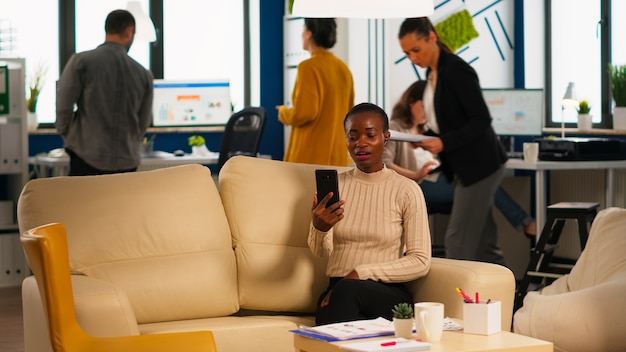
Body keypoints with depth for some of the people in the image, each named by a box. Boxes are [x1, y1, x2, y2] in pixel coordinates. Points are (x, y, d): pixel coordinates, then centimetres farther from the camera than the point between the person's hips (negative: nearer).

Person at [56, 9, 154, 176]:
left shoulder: (80, 61, -5)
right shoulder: (143, 74, 3)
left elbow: (63, 107, -4)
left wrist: (68, 137, 14)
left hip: (88, 158, -2)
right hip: (127, 161, 3)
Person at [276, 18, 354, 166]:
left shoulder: (309, 67, -13)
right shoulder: (343, 68, 11)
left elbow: (303, 113, -18)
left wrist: (284, 113, 0)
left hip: (310, 155, -8)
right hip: (337, 154, 8)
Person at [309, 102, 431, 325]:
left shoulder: (406, 191, 1)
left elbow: (421, 262, -4)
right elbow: (321, 252, 4)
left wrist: (361, 273, -14)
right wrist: (319, 228, -21)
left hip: (388, 294, -1)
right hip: (337, 291, 1)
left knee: (347, 289, -36)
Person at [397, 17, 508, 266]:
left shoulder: (456, 70, -16)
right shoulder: (432, 73, 11)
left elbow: (481, 120, -18)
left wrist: (444, 143, -25)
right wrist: (427, 138, 3)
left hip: (478, 165, -9)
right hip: (466, 168, 9)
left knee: (457, 244, -7)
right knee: (482, 245, 10)